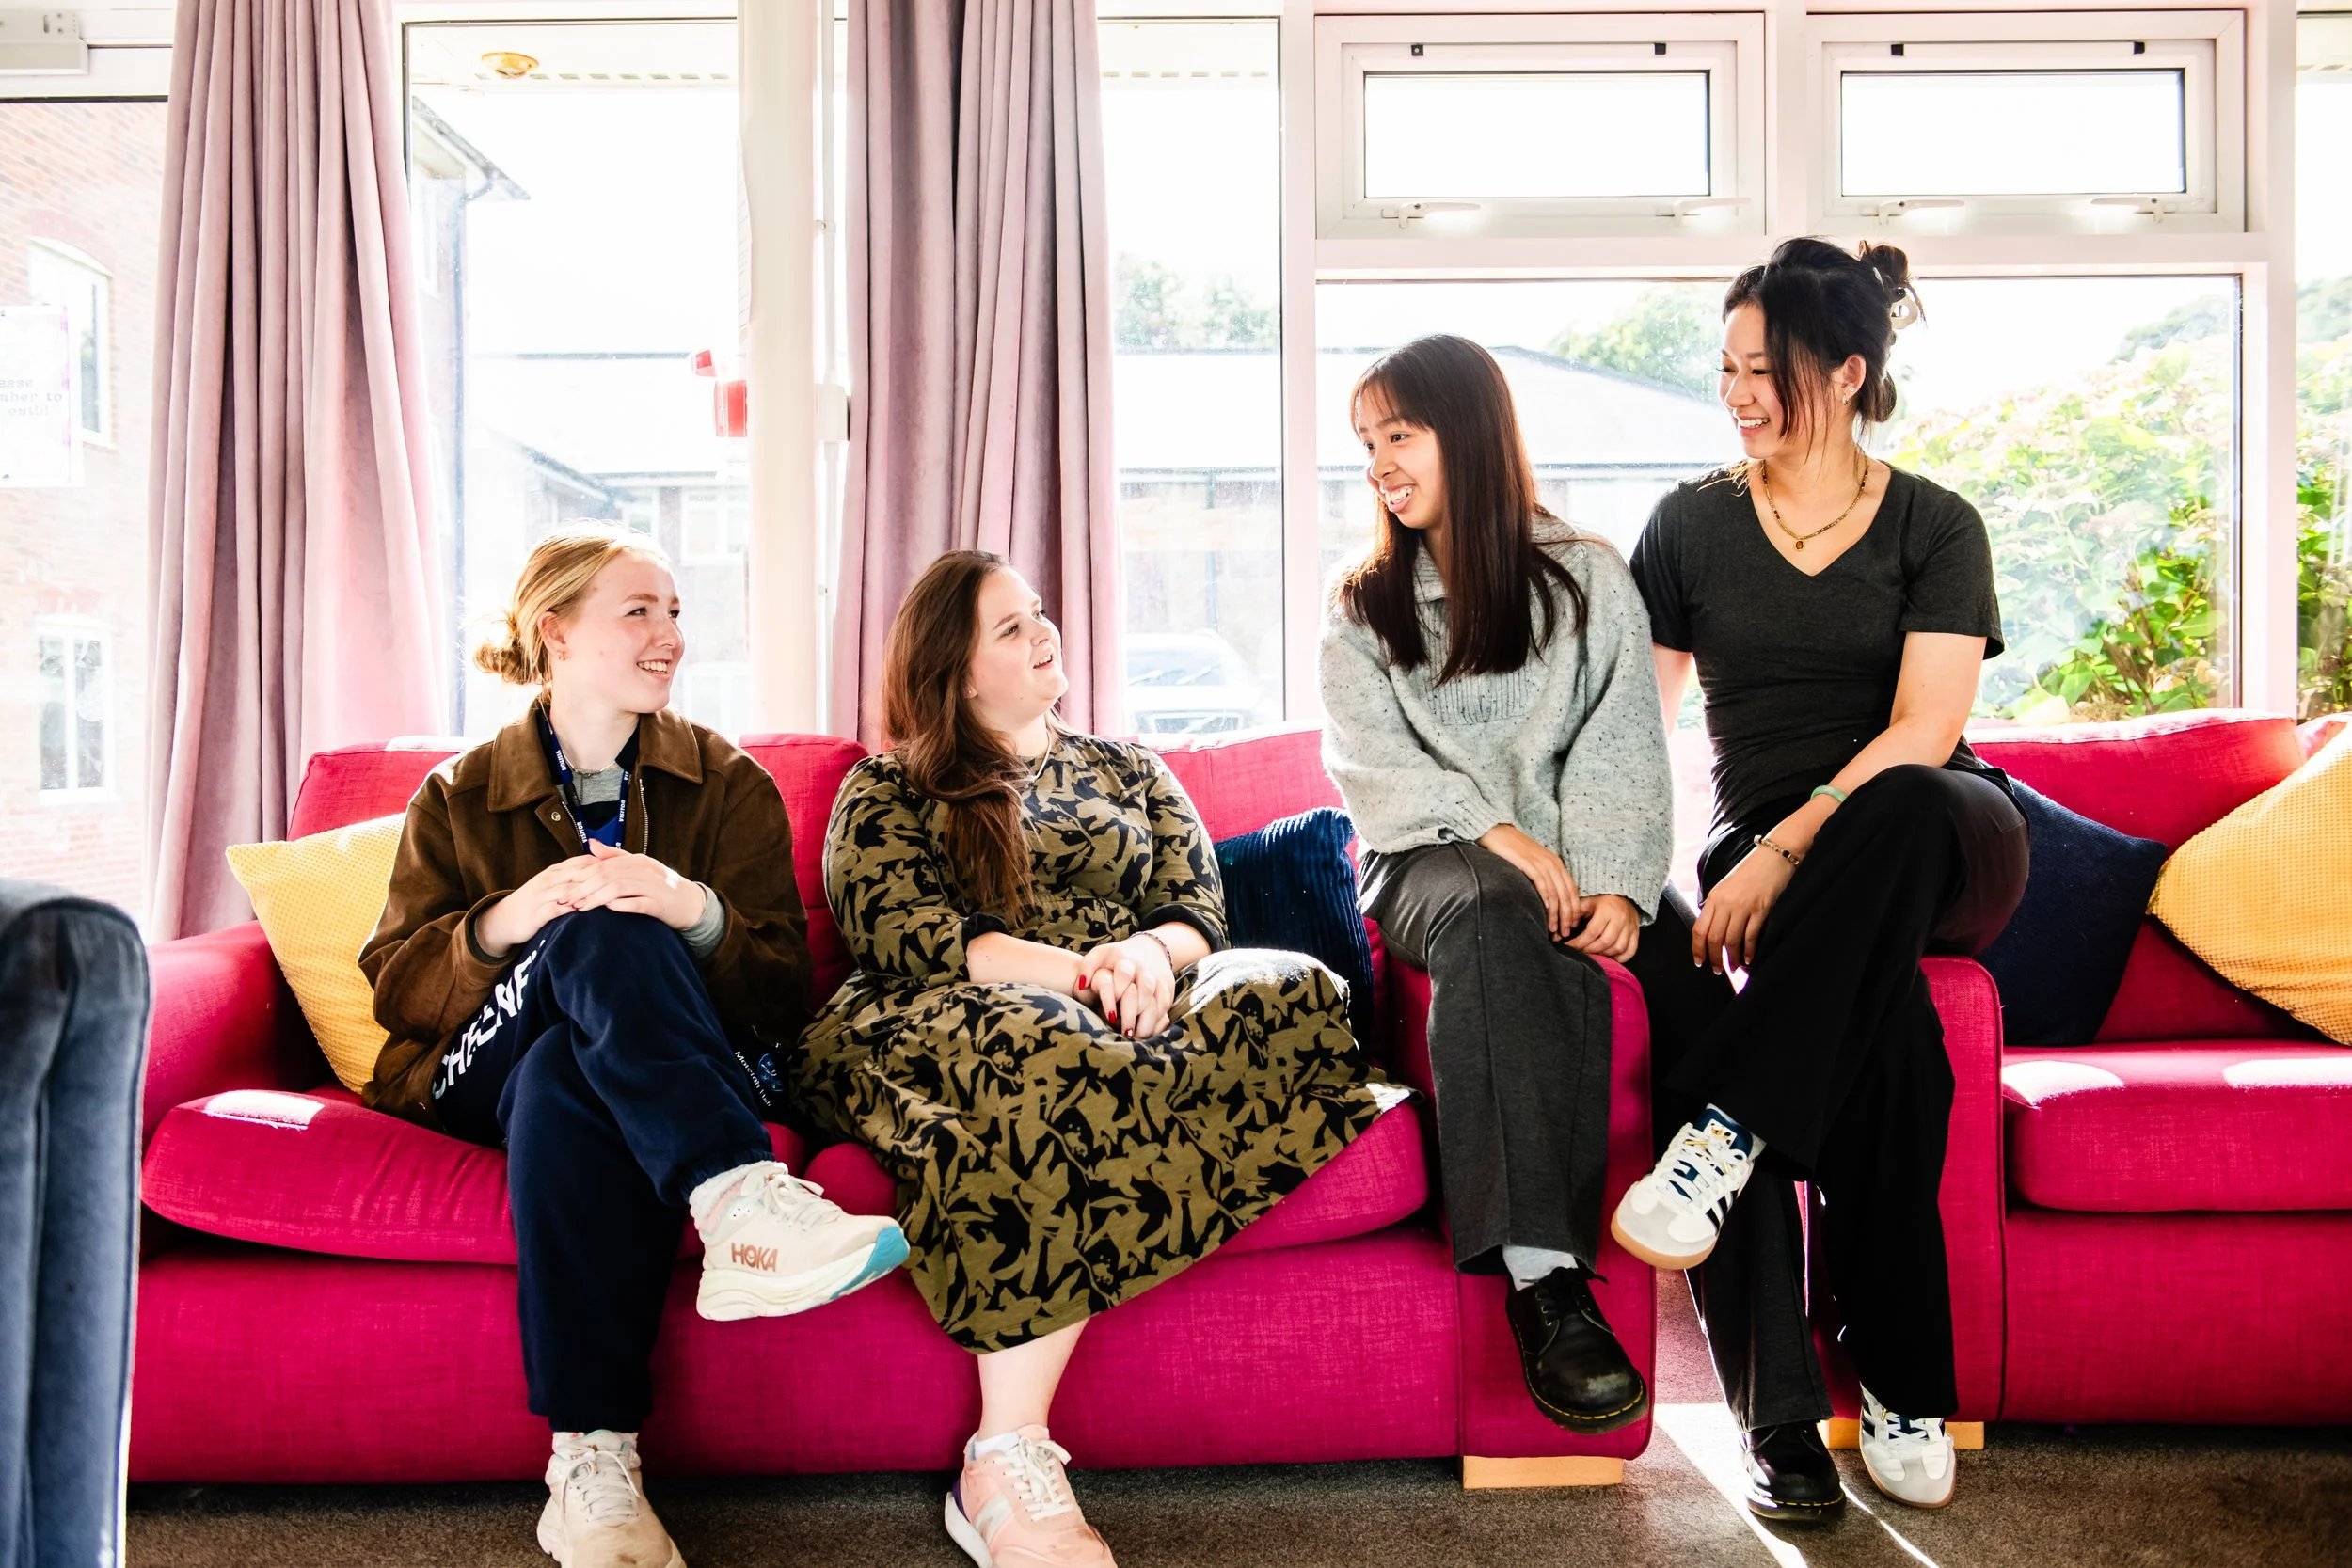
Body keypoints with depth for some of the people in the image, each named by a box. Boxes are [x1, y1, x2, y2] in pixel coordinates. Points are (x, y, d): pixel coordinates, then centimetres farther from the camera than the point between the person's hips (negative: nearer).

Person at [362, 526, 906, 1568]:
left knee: (564, 1080, -38)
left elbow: (783, 996, 1)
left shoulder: (729, 785, 10)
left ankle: (592, 1469, -40)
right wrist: (503, 922, -18)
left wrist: (697, 913, -21)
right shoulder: (459, 797, 13)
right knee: (599, 933, -32)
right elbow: (393, 985, 3)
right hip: (485, 1073, 0)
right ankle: (740, 1201, -48)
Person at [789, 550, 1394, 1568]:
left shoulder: (1129, 772, 29)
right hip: (943, 1021, -3)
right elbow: (902, 932, -2)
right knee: (1044, 1045, -42)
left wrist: (1149, 953, -12)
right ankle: (1008, 1464, -42)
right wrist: (1072, 971, -18)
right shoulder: (886, 792, 17)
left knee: (1288, 990, -32)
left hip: (1119, 1018, 4)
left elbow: (1199, 908, 15)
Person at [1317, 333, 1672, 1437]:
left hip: (1568, 869, 0)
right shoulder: (1361, 608, 18)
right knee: (1489, 916, -36)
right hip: (1428, 862, 0)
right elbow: (1371, 761, 2)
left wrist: (1613, 882, -16)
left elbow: (1621, 751, 2)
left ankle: (1542, 1275, -36)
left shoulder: (1588, 579, 14)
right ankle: (1544, 1277, -44)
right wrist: (1497, 834, -15)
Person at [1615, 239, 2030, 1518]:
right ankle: (1901, 1398, -25)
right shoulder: (1690, 524, 11)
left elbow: (1922, 731, -9)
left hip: (1939, 848, 0)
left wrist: (1783, 852, -22)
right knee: (1879, 1021, -33)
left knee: (1902, 806, -39)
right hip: (1765, 859, 1)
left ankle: (1722, 1136, -39)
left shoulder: (1935, 528, 6)